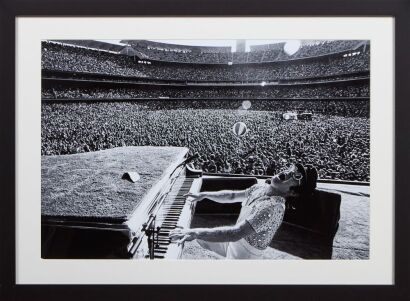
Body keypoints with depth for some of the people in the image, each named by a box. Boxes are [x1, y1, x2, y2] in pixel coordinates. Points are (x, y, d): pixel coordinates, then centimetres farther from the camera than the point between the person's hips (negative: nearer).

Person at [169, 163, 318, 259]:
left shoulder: (274, 207, -33)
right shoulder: (261, 187, -8)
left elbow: (236, 234, -40)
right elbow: (232, 196, 7)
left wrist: (195, 232, -41)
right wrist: (203, 195, 0)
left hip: (246, 253, -7)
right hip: (237, 239, 7)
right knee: (202, 238, 18)